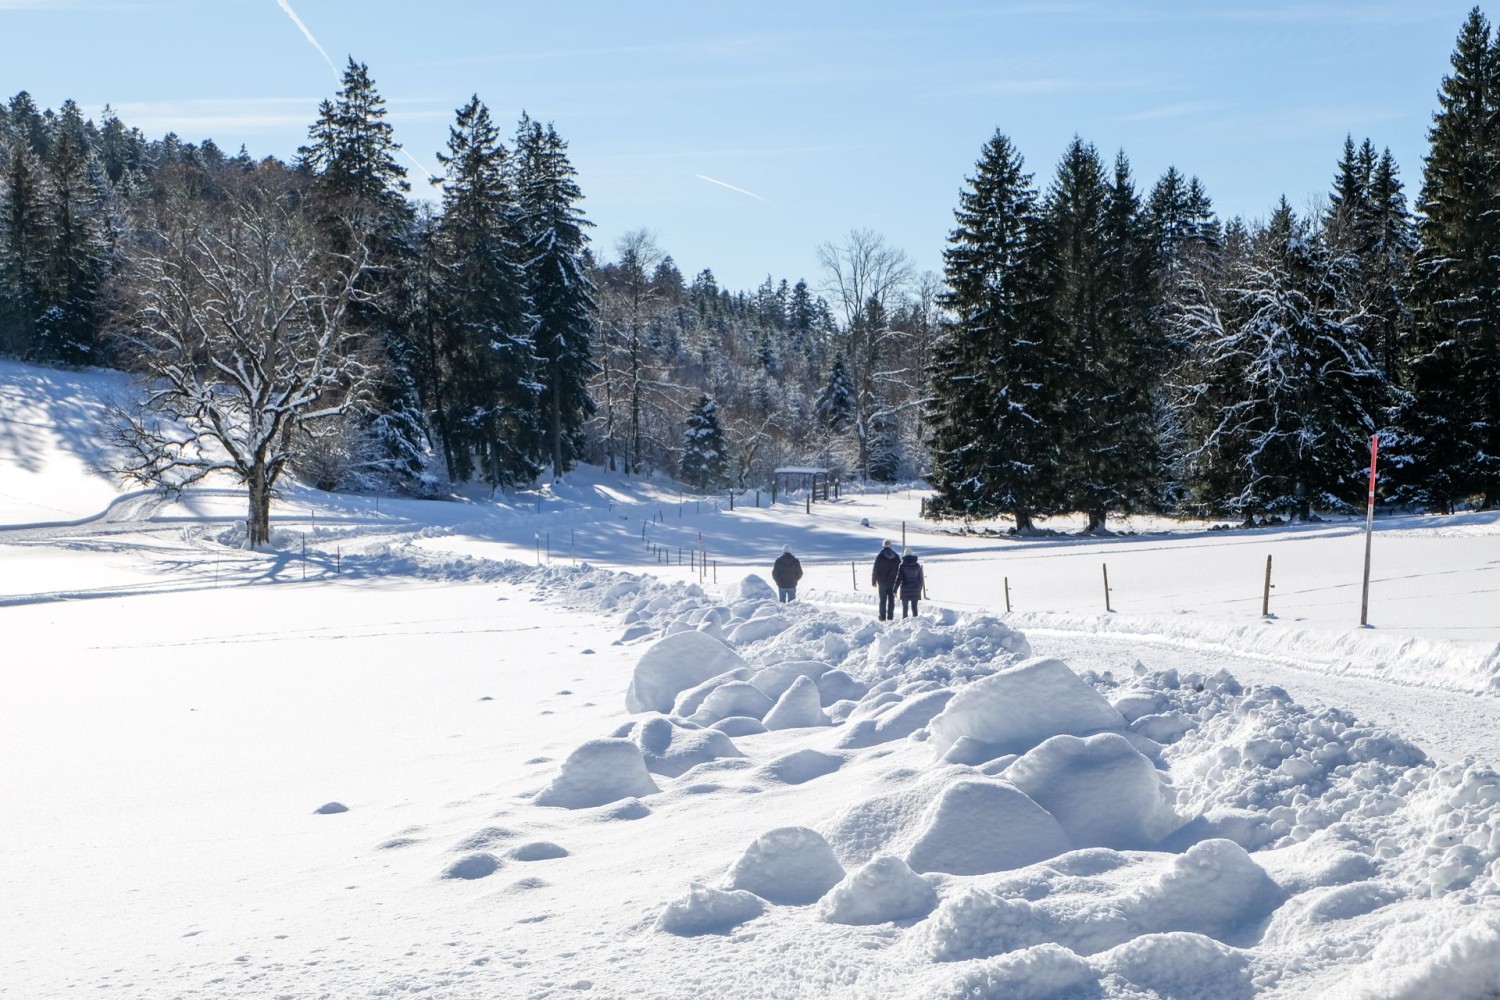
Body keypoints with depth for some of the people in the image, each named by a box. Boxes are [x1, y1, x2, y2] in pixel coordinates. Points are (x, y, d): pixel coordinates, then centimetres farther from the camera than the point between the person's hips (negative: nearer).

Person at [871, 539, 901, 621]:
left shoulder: (880, 557, -9)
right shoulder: (896, 557, 1)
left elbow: (875, 570, -7)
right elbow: (899, 570, 6)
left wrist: (873, 581, 3)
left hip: (882, 582, -2)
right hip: (893, 582, 2)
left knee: (883, 600, 5)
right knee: (891, 600, 7)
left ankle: (883, 617, 6)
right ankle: (890, 617, 7)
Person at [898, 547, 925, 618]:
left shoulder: (902, 565, -8)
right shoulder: (917, 565, 3)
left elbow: (899, 578, -10)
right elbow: (921, 578, 7)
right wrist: (920, 588, 19)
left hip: (905, 588, -3)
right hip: (915, 588, 3)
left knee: (905, 607, 5)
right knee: (914, 607, 7)